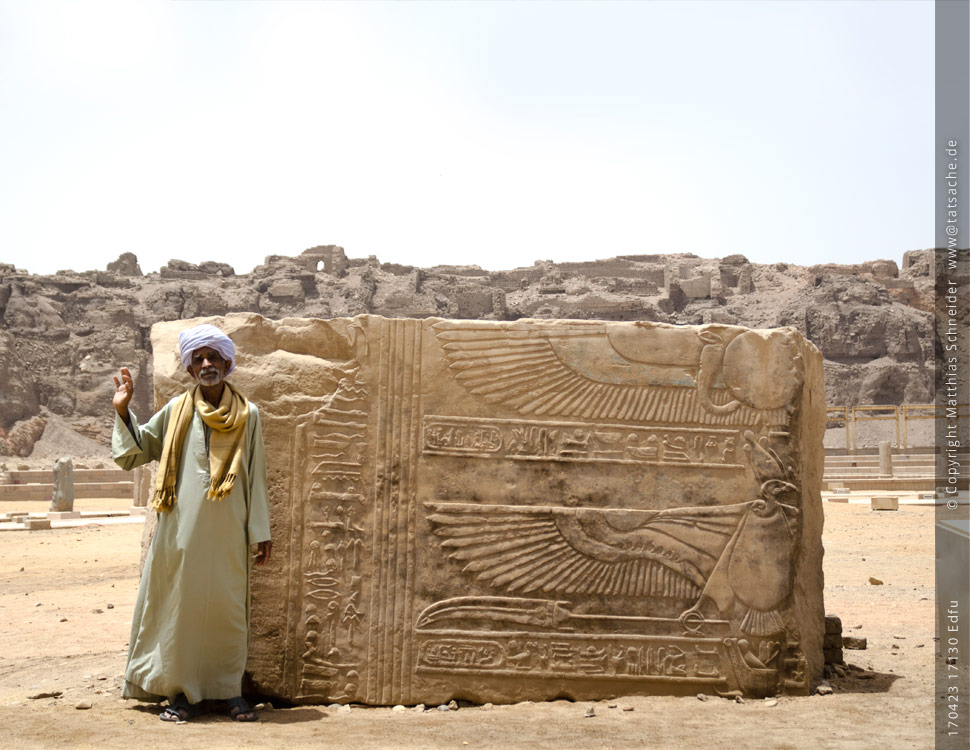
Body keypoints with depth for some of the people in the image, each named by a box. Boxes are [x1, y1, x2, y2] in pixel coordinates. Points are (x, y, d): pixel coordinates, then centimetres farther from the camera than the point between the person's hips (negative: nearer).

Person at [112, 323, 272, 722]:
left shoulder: (247, 414, 4)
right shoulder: (176, 411, 4)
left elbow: (256, 476, 6)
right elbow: (135, 452, 13)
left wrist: (261, 532, 5)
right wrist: (123, 410, -1)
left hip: (227, 532, 0)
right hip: (182, 530, 1)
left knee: (227, 609, 3)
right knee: (180, 606, 4)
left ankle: (230, 690, 16)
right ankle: (186, 692, 16)